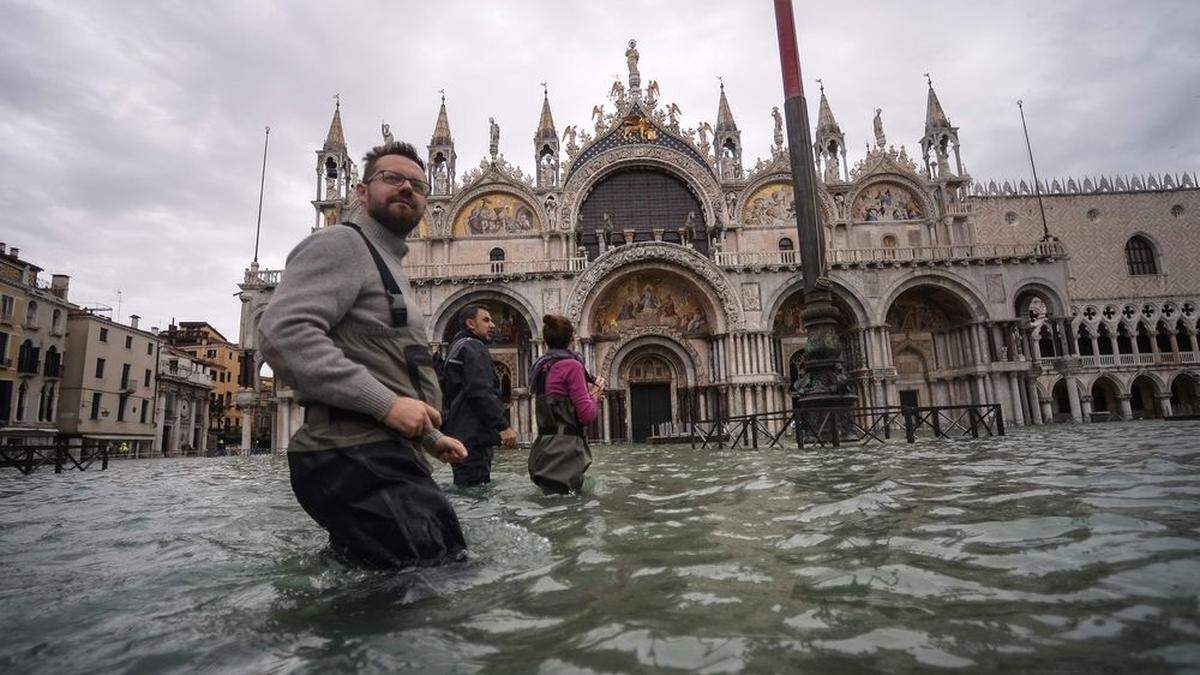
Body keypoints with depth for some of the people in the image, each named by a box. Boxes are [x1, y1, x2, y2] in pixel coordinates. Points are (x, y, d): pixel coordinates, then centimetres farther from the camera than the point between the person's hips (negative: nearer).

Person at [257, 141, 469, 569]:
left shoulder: (388, 266, 29)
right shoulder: (341, 244, -2)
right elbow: (282, 333, -19)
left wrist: (430, 437, 28)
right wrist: (386, 403, -21)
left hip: (386, 458, 10)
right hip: (357, 459, -10)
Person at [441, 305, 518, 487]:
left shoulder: (456, 347, 24)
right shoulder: (473, 347, -8)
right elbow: (481, 392, -20)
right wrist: (503, 426, -20)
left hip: (459, 433, 11)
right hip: (473, 436, -11)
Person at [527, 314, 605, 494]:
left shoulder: (540, 367, 12)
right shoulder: (571, 365, -11)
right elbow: (587, 415, -14)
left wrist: (588, 393, 16)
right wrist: (594, 394, 5)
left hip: (544, 449, 8)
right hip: (566, 452, -8)